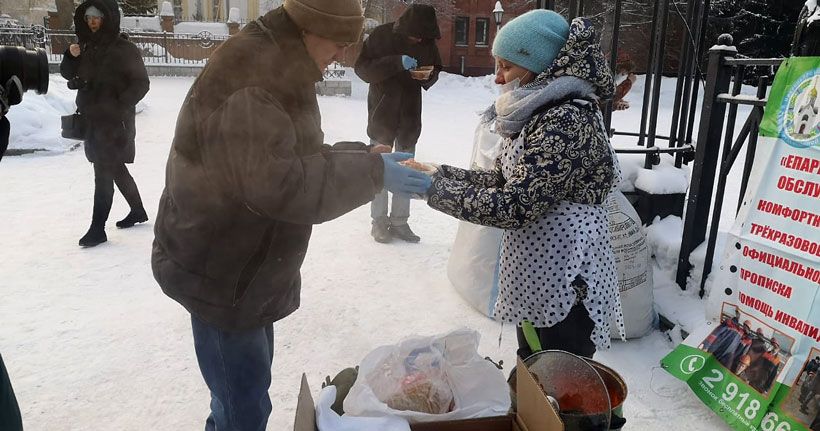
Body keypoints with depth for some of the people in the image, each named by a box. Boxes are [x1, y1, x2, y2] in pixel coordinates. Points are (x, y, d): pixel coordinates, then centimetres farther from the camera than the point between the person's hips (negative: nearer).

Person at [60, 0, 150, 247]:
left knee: (103, 173, -8)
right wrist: (72, 57, -3)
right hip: (93, 120, 8)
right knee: (116, 169, 17)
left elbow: (141, 83, -11)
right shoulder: (88, 47, 11)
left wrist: (119, 106, -20)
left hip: (114, 121, -8)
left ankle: (97, 228, -4)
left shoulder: (123, 49, -9)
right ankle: (138, 211, 33)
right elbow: (68, 74, 17)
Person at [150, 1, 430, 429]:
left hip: (245, 262, 10)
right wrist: (371, 171, -27)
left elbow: (297, 157, 14)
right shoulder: (248, 78, -25)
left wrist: (361, 155, -1)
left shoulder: (277, 69, 8)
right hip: (218, 271, -10)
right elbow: (278, 184, -33)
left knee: (249, 376, 24)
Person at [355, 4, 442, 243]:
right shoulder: (382, 35, -12)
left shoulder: (428, 42, -3)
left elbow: (435, 70, 10)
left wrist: (428, 76, -15)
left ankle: (399, 221, 18)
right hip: (382, 113, -3)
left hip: (410, 115, 3)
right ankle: (379, 221, 16)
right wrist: (397, 62, -27)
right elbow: (362, 68, -14)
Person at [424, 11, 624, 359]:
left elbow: (515, 206, -26)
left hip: (565, 281, -9)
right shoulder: (538, 115, 6)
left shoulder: (567, 121, -24)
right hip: (534, 276, 9)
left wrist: (436, 189, -19)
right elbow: (500, 180, 8)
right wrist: (438, 173, -2)